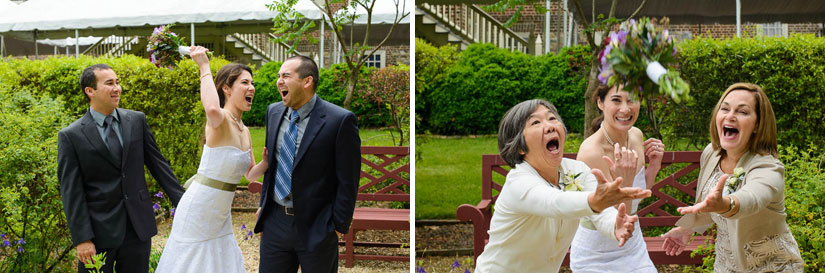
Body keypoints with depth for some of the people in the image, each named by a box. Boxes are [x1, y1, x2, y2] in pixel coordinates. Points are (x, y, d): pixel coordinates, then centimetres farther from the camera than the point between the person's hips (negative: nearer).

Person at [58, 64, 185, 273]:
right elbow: (71, 192, -8)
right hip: (99, 231, -3)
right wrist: (82, 239, -13)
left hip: (138, 227, 3)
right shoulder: (71, 136, -6)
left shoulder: (137, 121, 5)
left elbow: (157, 163, 10)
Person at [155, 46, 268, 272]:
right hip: (197, 209, -8)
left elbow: (250, 174, 17)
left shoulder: (244, 131, 8)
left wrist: (265, 163, -6)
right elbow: (212, 109, -45)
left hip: (220, 216, 8)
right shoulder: (220, 121, -18)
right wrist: (204, 66, -32)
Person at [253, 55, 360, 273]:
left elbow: (348, 182, -11)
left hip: (316, 228, -5)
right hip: (275, 224, 5)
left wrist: (338, 227, -11)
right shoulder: (274, 112, 6)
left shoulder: (340, 121, -14)